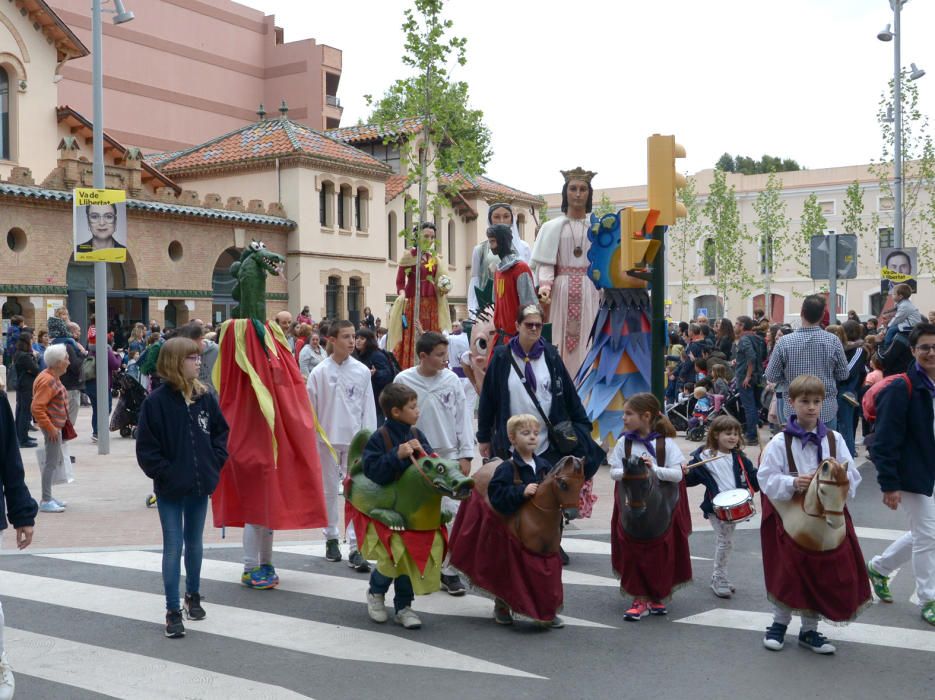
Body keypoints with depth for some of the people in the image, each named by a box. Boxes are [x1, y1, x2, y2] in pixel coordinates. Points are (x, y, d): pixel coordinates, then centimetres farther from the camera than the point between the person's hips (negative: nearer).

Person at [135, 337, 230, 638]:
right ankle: (173, 610, 8)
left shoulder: (205, 397, 0)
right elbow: (146, 447, -11)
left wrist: (215, 461, 0)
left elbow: (221, 430, 11)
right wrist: (165, 473, -13)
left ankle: (193, 595, 37)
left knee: (194, 543, 18)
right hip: (170, 489, -4)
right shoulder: (156, 401, -12)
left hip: (200, 487, 4)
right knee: (173, 547, 0)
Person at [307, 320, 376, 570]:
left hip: (355, 440, 0)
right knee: (330, 490, 12)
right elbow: (311, 409, 0)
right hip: (327, 439, 0)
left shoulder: (362, 371, -1)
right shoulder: (319, 372, -4)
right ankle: (331, 538, 27)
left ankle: (356, 548, -3)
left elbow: (368, 408, 2)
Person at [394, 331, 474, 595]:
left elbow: (463, 417, 2)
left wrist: (466, 454, -1)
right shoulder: (404, 380, -6)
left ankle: (449, 570, 7)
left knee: (455, 512, -3)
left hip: (449, 456, 1)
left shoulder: (451, 379, -2)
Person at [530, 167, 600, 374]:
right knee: (560, 344, -4)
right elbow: (545, 263, 0)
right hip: (561, 291, -1)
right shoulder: (552, 227, 7)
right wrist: (544, 285, -18)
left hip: (589, 293, 1)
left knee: (587, 345, -3)